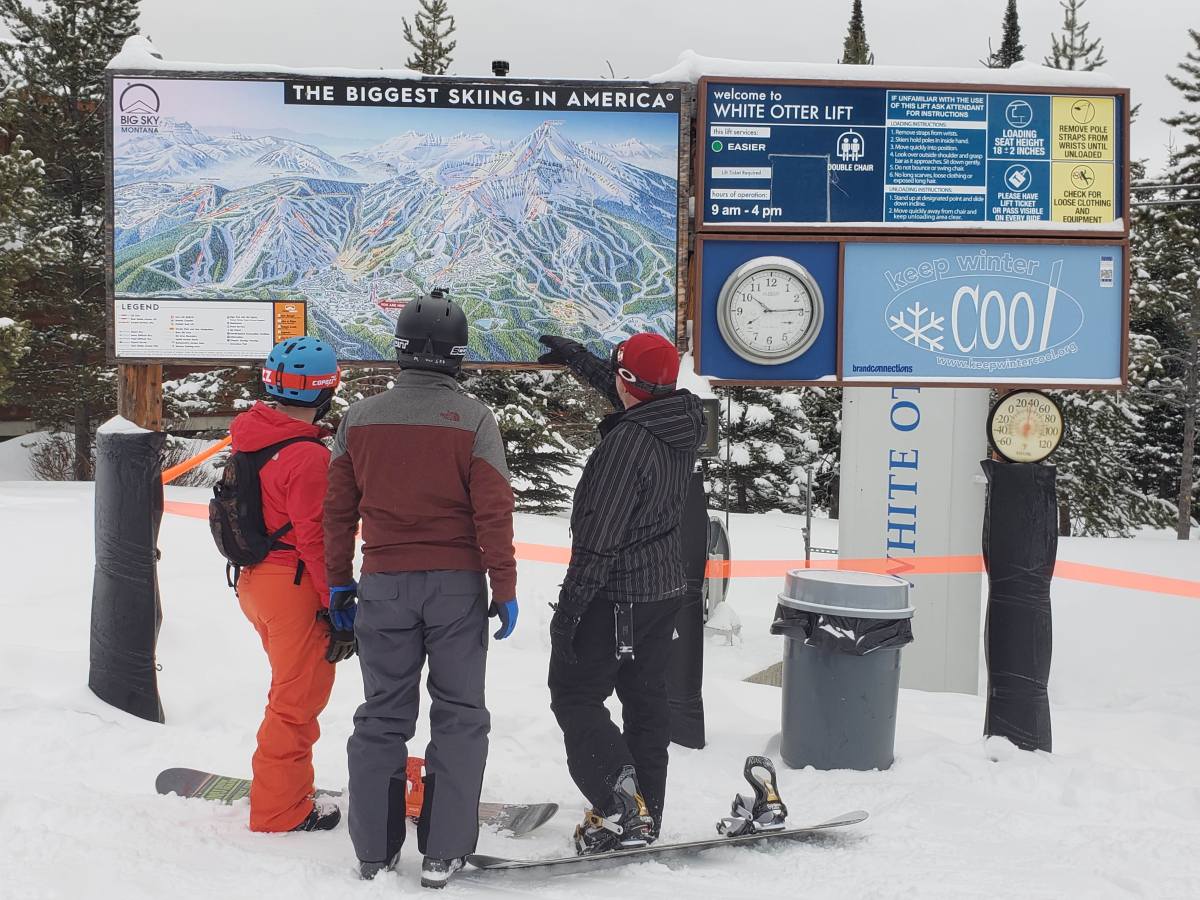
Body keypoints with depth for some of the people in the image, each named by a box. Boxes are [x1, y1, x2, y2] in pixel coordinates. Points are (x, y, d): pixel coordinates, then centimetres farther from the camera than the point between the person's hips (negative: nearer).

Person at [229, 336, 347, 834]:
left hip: (253, 579, 9)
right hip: (293, 587, -9)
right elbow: (315, 538, -22)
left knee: (292, 689, 24)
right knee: (299, 699, 5)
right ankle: (280, 810, 15)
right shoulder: (307, 456, -22)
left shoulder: (251, 436, 6)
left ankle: (285, 785, 37)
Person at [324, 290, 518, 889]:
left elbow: (338, 509, 5)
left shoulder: (359, 418, 1)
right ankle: (443, 852, 10)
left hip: (383, 587, 3)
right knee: (459, 715, 9)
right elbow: (493, 512, -10)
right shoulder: (473, 419, -9)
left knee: (382, 716, 12)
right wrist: (505, 588, -2)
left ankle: (374, 849, 18)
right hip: (457, 587, -2)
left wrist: (339, 581, 16)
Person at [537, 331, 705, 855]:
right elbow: (633, 397, 24)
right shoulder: (683, 424, 1)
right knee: (647, 699, 15)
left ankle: (618, 803, -10)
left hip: (617, 597, -9)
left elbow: (600, 537, -23)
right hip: (666, 589, 9)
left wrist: (569, 606, -16)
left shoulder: (627, 442, -24)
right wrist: (578, 358, 32)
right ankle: (643, 817, 24)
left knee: (575, 696, 1)